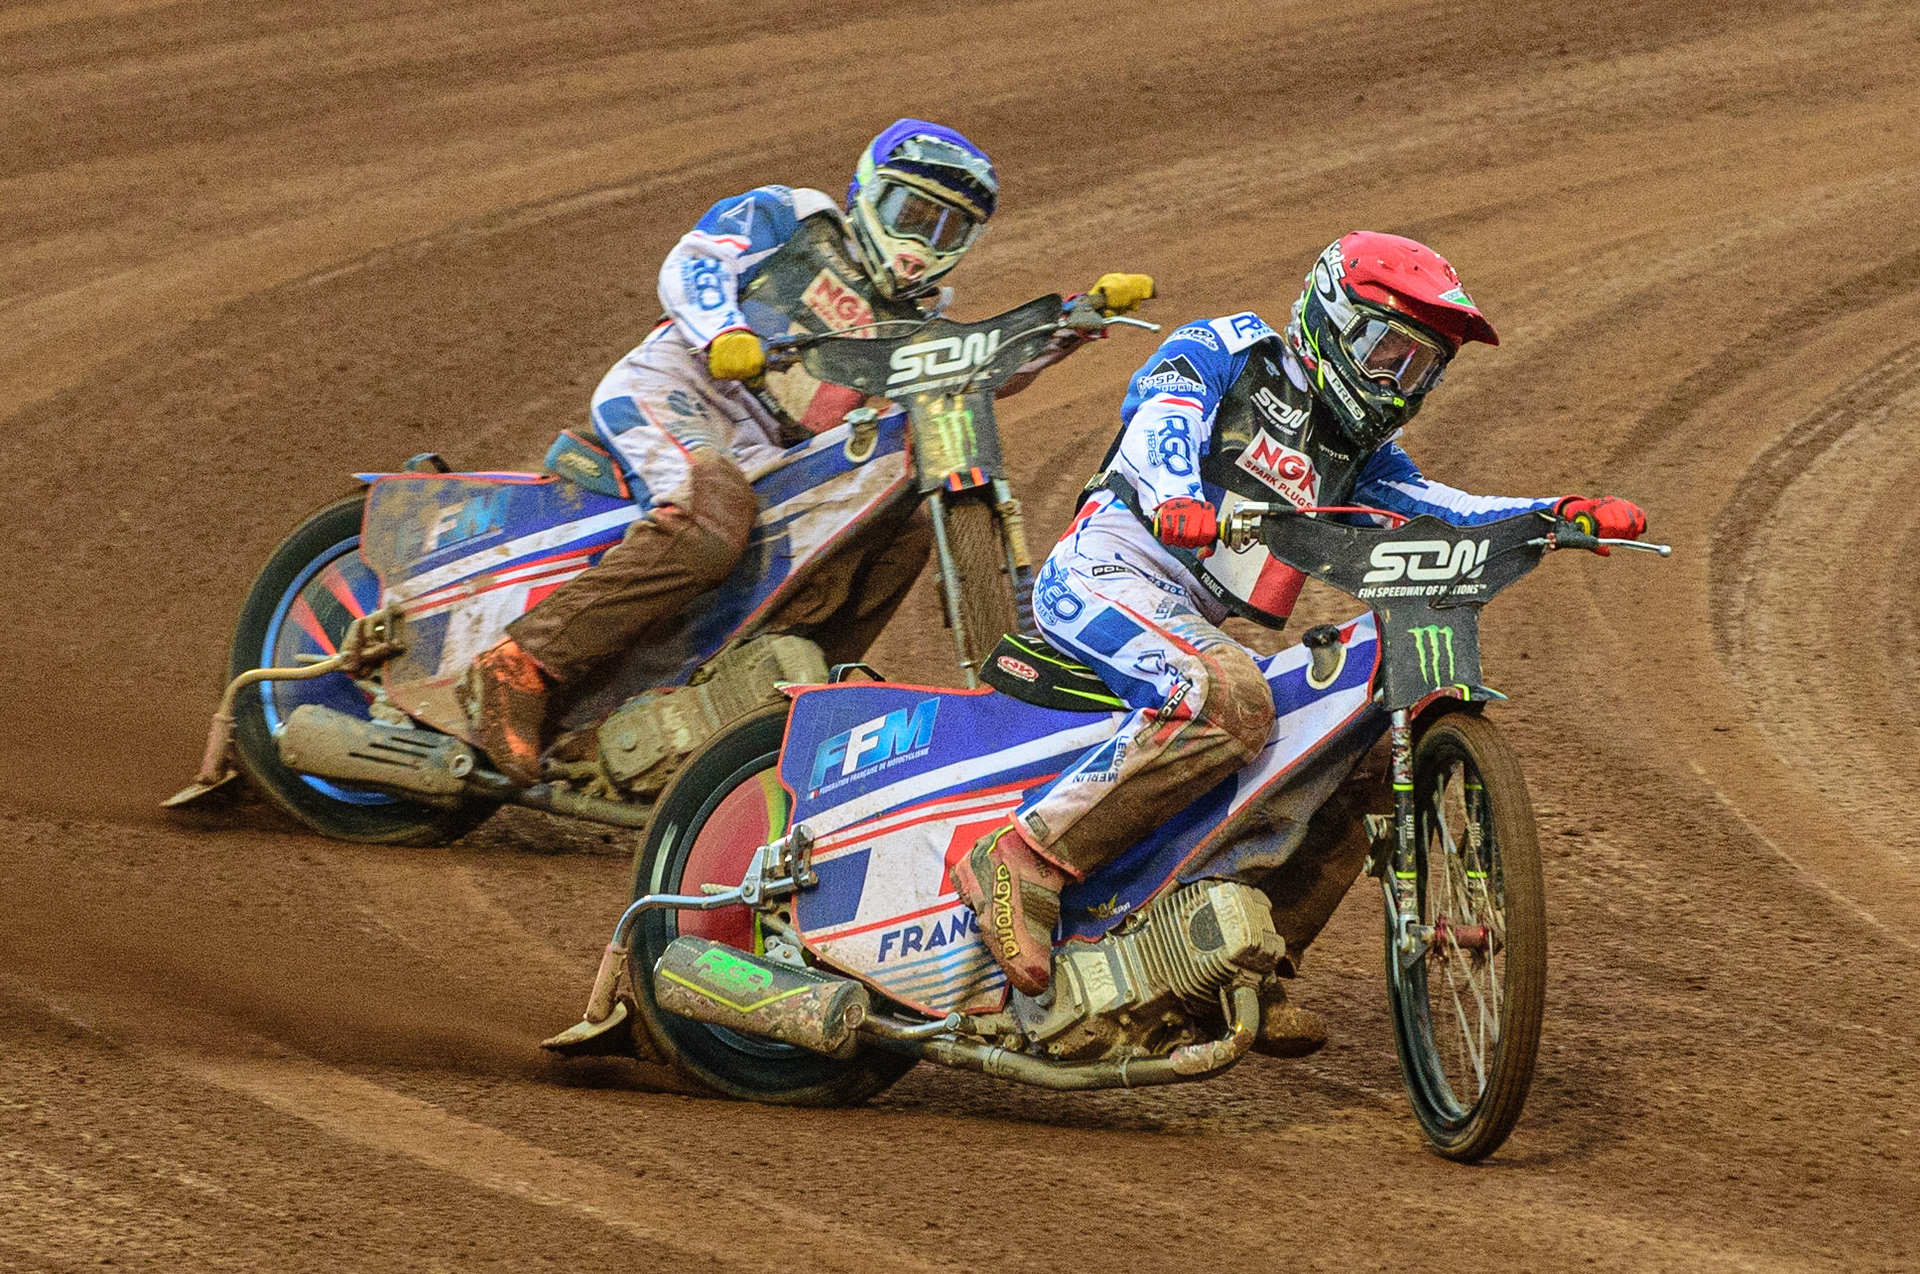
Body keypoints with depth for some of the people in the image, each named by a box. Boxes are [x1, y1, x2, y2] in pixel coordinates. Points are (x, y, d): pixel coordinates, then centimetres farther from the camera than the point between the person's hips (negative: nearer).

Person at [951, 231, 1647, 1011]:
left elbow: (1437, 510, 11)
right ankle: (1025, 863, -34)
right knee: (1229, 701, -35)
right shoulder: (1228, 350, 4)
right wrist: (1175, 501, -39)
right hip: (1110, 571, -9)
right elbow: (1162, 419, -16)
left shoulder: (1357, 450, 24)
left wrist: (1561, 515, -6)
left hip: (1189, 622, 9)